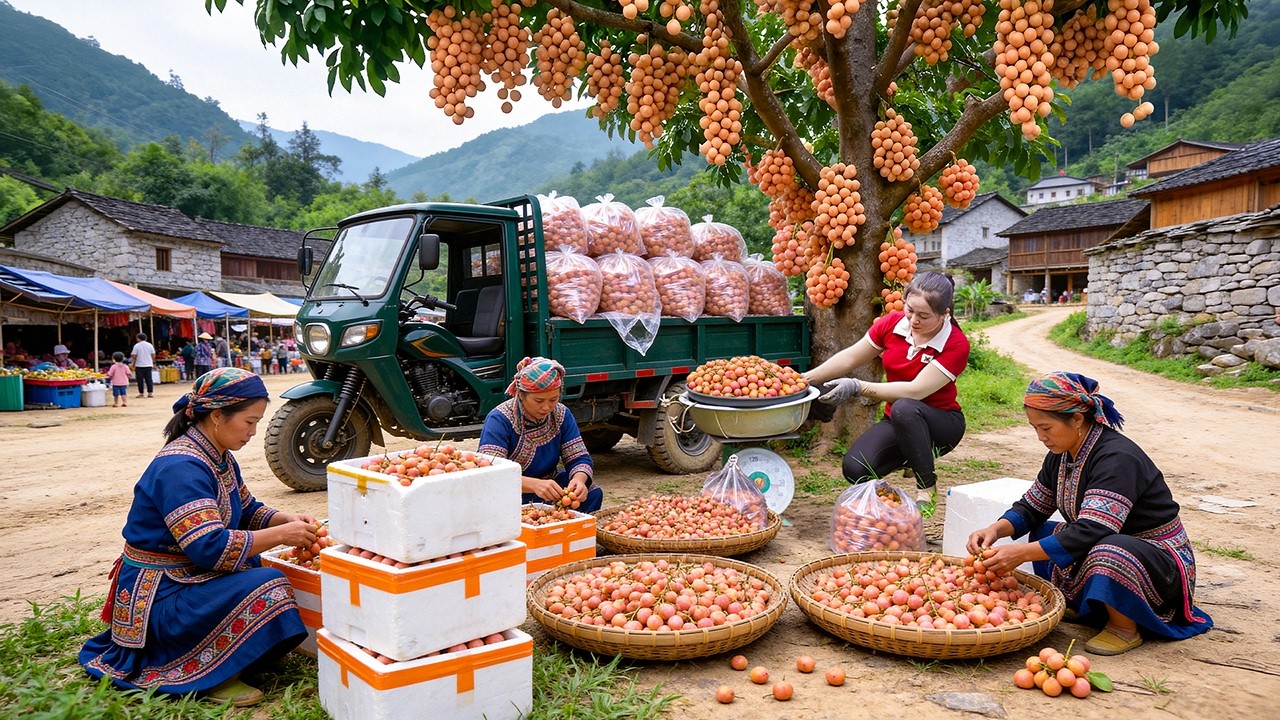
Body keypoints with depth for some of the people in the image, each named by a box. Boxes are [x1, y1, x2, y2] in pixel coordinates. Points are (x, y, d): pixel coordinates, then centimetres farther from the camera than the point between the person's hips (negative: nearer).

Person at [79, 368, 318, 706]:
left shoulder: (220, 457, 6)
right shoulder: (180, 467, -24)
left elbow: (248, 510, 16)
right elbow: (211, 547, -31)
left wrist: (288, 519, -3)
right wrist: (281, 534, -24)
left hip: (188, 578, 11)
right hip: (157, 598, -11)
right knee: (267, 589, -26)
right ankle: (205, 673, -11)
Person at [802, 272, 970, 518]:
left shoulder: (956, 344, -19)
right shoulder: (892, 323, -6)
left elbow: (916, 391, -27)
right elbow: (849, 358, 1)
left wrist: (857, 387, -31)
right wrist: (806, 378, -9)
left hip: (940, 423, -3)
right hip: (898, 423, 4)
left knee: (904, 408, -39)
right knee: (855, 469, -23)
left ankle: (927, 489, -20)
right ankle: (908, 458, 9)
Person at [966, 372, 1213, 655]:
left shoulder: (1117, 459, -26)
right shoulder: (1062, 454, 2)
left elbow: (1091, 532, -35)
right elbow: (1031, 508, 9)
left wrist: (1021, 553, -39)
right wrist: (995, 530, -11)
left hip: (1161, 564, -9)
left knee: (1108, 553, -37)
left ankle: (1125, 628, -11)